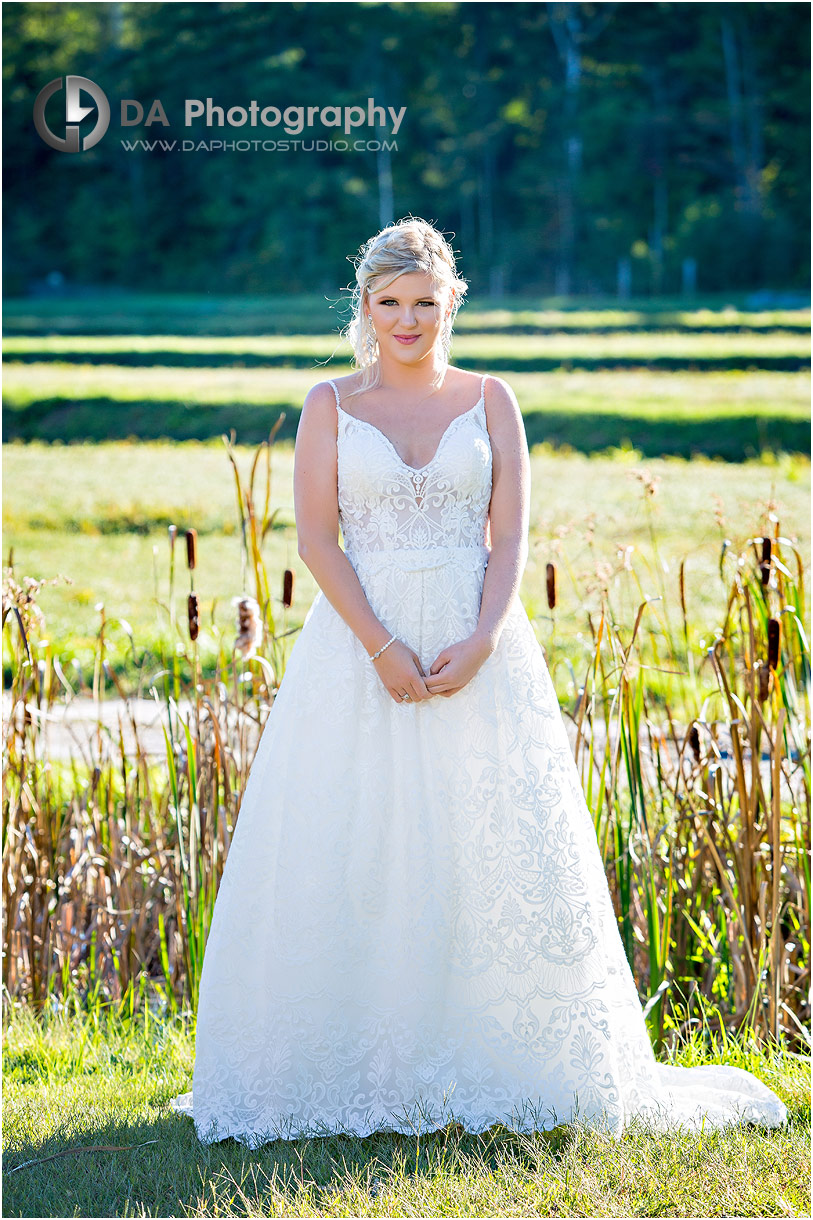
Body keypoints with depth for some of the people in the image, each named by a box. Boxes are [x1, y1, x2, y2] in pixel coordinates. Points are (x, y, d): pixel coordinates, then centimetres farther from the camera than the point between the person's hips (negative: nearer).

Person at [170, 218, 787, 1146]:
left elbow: (511, 535, 1)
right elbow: (315, 538, -3)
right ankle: (355, 1066, 7)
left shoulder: (489, 401, 7)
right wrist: (382, 646, -15)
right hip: (359, 644, 0)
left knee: (493, 853, -1)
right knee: (352, 853, -2)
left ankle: (498, 1068, 9)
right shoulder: (330, 406, 5)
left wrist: (482, 640, -15)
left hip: (477, 649, 1)